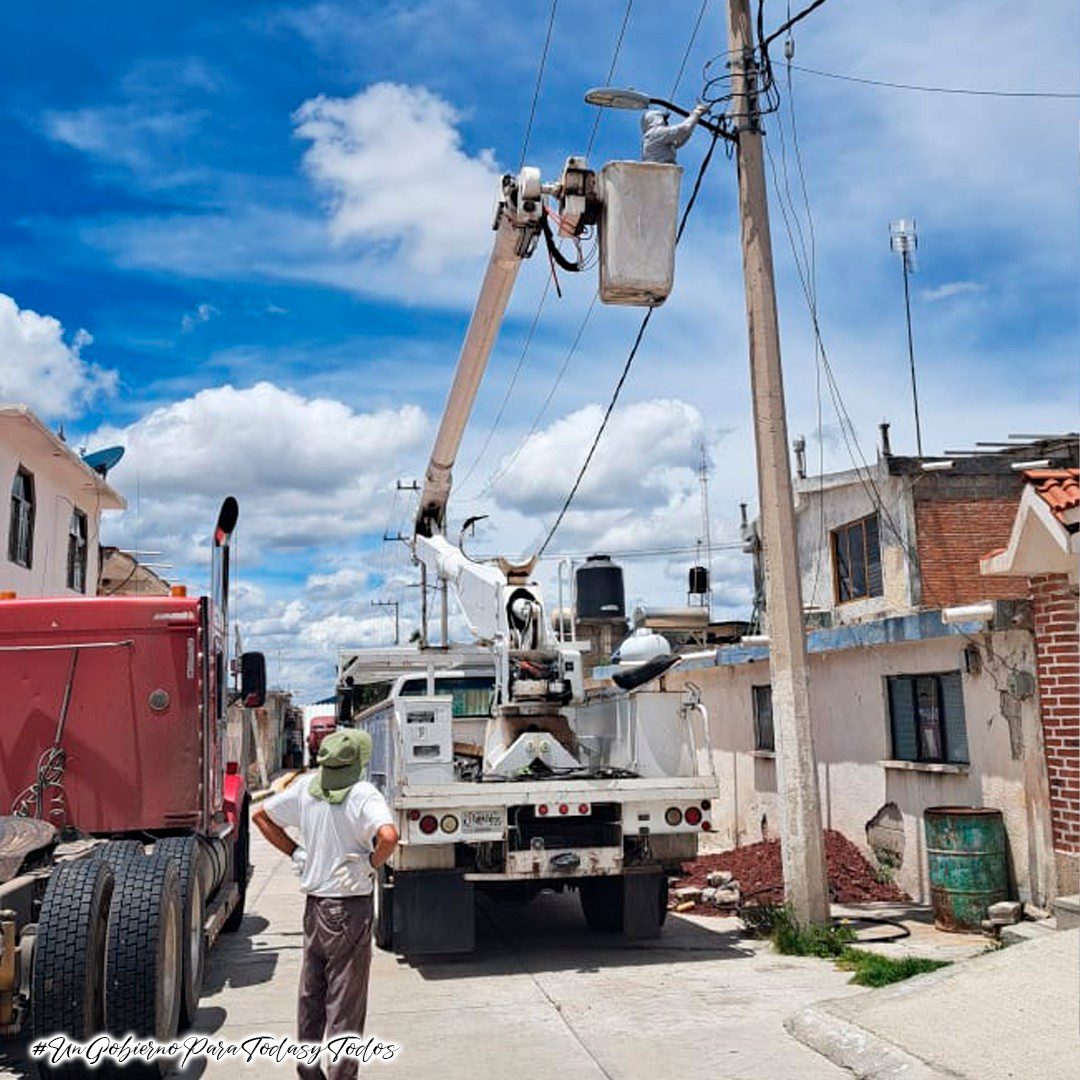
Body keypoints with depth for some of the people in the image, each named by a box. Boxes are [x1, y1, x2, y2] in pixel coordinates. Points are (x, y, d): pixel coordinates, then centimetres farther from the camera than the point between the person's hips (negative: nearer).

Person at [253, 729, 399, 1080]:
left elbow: (261, 815, 11)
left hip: (313, 905, 6)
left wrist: (295, 852, 9)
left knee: (310, 995, 20)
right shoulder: (362, 794, -18)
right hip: (350, 908, -6)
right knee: (345, 1002, 5)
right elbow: (388, 835, -33)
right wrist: (373, 862, -14)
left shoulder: (305, 787, 0)